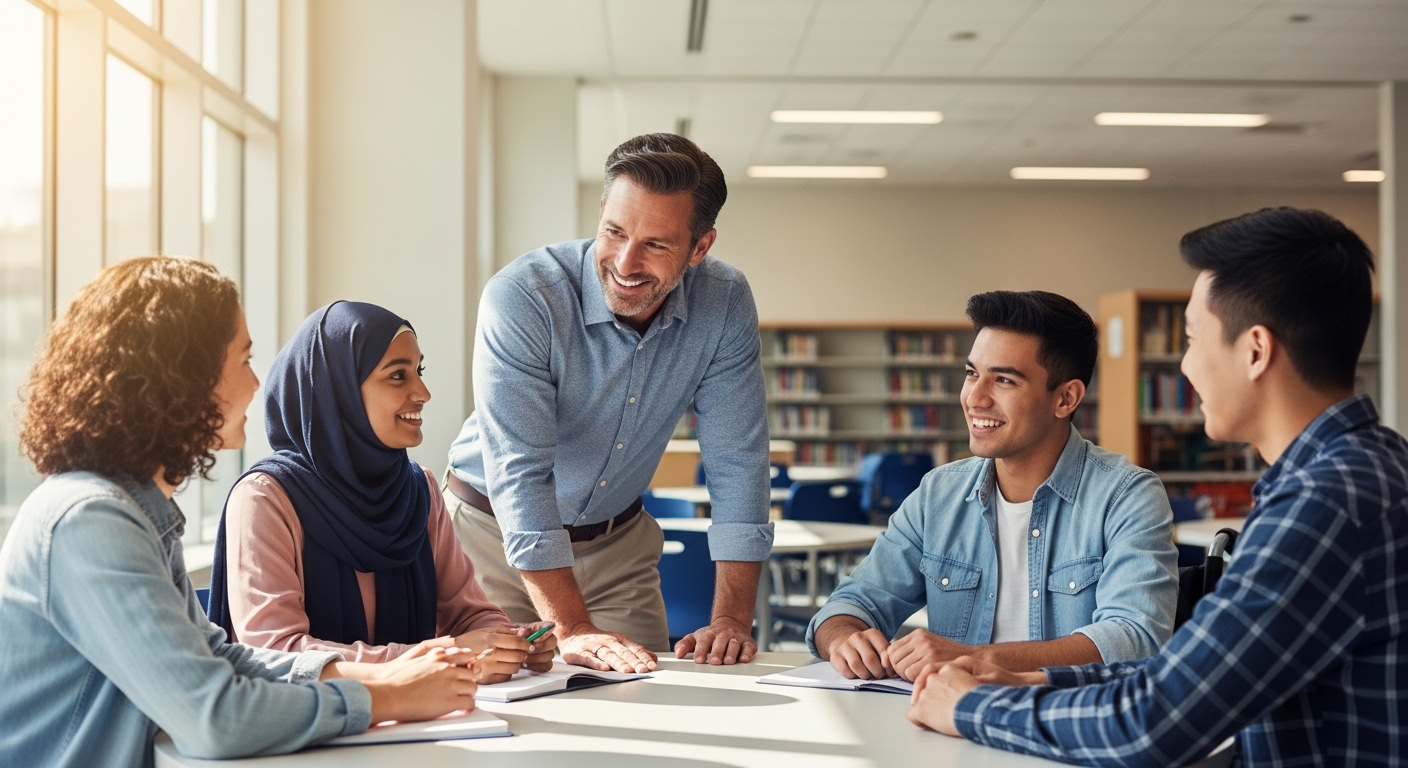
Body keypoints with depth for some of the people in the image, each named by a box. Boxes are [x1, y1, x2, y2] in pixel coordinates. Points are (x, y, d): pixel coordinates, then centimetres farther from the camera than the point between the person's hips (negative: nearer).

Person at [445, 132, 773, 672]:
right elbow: (520, 473, -31)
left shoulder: (725, 304, -15)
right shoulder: (521, 298, -27)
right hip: (495, 532, -3)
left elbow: (736, 463, -13)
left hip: (616, 541, 3)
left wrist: (732, 618, -21)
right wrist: (572, 629, -37)